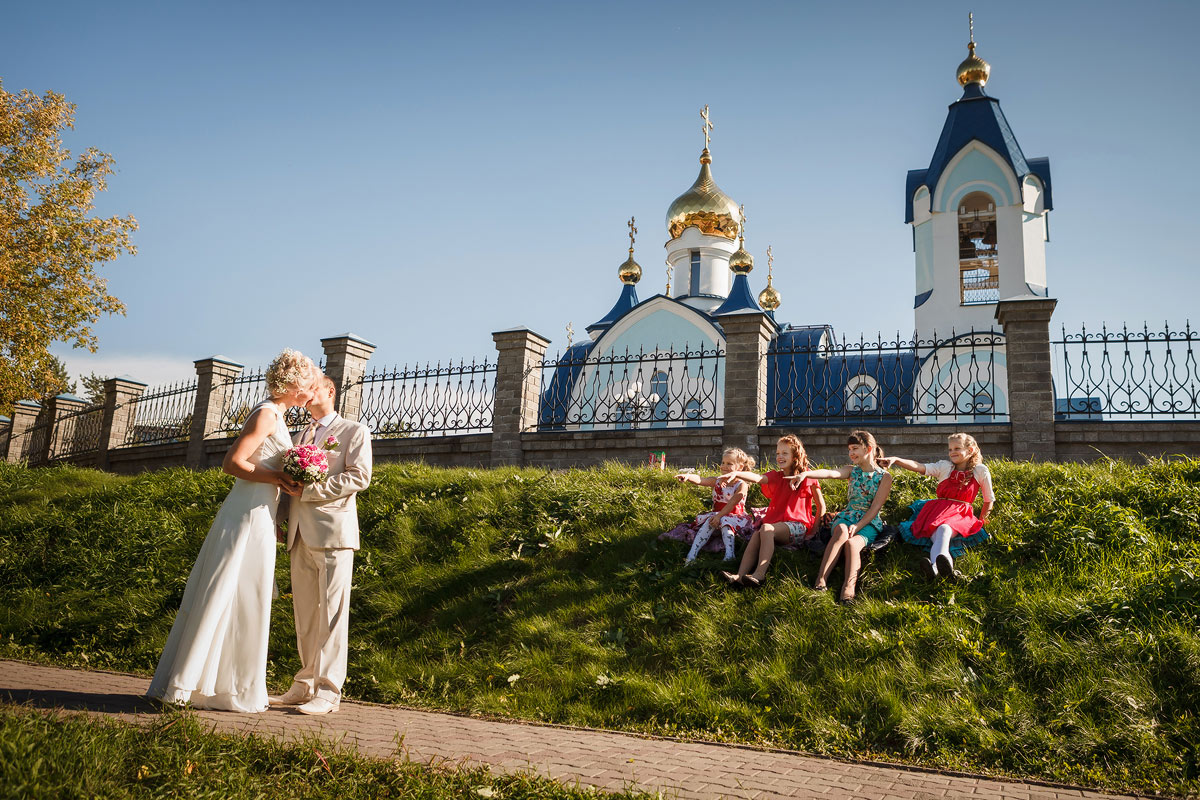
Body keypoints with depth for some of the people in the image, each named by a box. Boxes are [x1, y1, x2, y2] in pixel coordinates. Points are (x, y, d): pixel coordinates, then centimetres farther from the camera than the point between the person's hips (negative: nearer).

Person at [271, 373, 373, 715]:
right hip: (300, 534, 6)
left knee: (331, 613, -6)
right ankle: (305, 685, 15)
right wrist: (282, 519, 9)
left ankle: (328, 691, -4)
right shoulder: (301, 436, 25)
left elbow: (360, 476, -8)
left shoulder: (354, 431, 6)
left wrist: (310, 490, -12)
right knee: (305, 614, 7)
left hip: (333, 531, -6)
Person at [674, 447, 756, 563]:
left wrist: (719, 516, -29)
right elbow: (700, 480, -13)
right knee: (710, 521, -27)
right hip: (717, 515, 3)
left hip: (734, 517, -3)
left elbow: (732, 503, -19)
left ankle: (729, 555, -42)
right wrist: (687, 476, -34)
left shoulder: (741, 485, -6)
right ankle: (691, 555, -36)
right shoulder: (717, 482, 5)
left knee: (725, 521, -33)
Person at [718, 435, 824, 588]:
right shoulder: (776, 476, 13)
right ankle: (740, 575, -43)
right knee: (756, 534, -29)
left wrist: (814, 530, 0)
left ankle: (759, 574, -45)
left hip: (797, 526, -4)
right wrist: (736, 474, -29)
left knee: (766, 529, -33)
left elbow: (821, 505, 7)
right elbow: (757, 478, -9)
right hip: (775, 522, 4)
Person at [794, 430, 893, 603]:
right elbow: (830, 473, -13)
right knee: (842, 531, -35)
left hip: (869, 523, -2)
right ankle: (821, 579, -45)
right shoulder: (852, 471, 9)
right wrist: (805, 474, -34)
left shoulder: (884, 476, 1)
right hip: (846, 517, 2)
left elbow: (875, 507, -7)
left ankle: (849, 588, -46)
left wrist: (858, 526, -22)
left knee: (852, 543, -35)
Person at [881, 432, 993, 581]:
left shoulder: (980, 471, 8)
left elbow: (989, 499, 19)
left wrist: (980, 521, 15)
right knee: (937, 537, -34)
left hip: (961, 514, -2)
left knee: (945, 529, -38)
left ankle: (936, 567, -68)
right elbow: (920, 467, -6)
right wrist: (895, 460, -22)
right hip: (938, 511, 2)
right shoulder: (945, 466, 10)